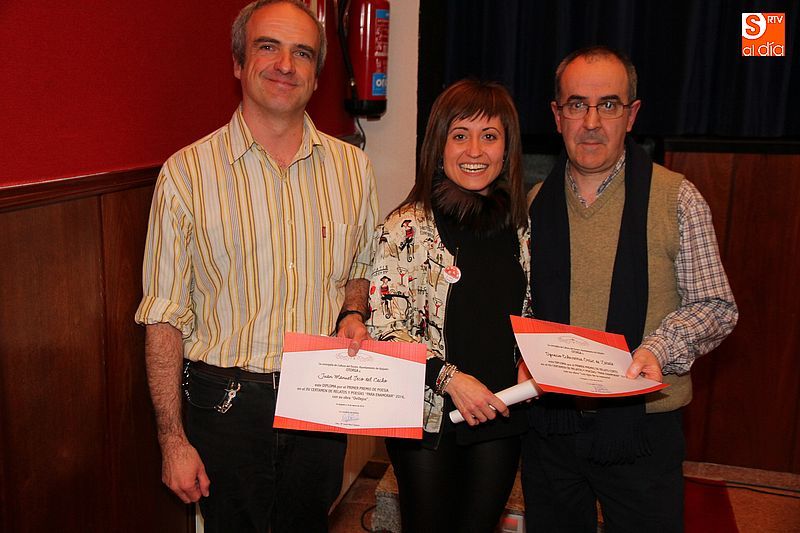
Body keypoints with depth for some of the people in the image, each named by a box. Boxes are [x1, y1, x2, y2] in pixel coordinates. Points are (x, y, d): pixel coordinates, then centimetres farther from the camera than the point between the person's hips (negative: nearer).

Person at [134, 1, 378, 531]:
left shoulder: (352, 166, 0)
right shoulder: (187, 172, -9)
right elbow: (165, 318, -7)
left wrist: (353, 313, -7)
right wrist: (173, 440, -8)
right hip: (225, 404, -3)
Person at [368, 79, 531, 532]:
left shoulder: (520, 225, 3)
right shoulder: (409, 227, -12)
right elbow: (385, 329, -14)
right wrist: (450, 378, -22)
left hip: (501, 415, 4)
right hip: (429, 416, -4)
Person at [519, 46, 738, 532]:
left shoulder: (677, 199, -6)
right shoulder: (536, 202, 4)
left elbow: (715, 307, -4)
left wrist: (659, 349, -21)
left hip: (643, 425, -2)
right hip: (549, 423, 3)